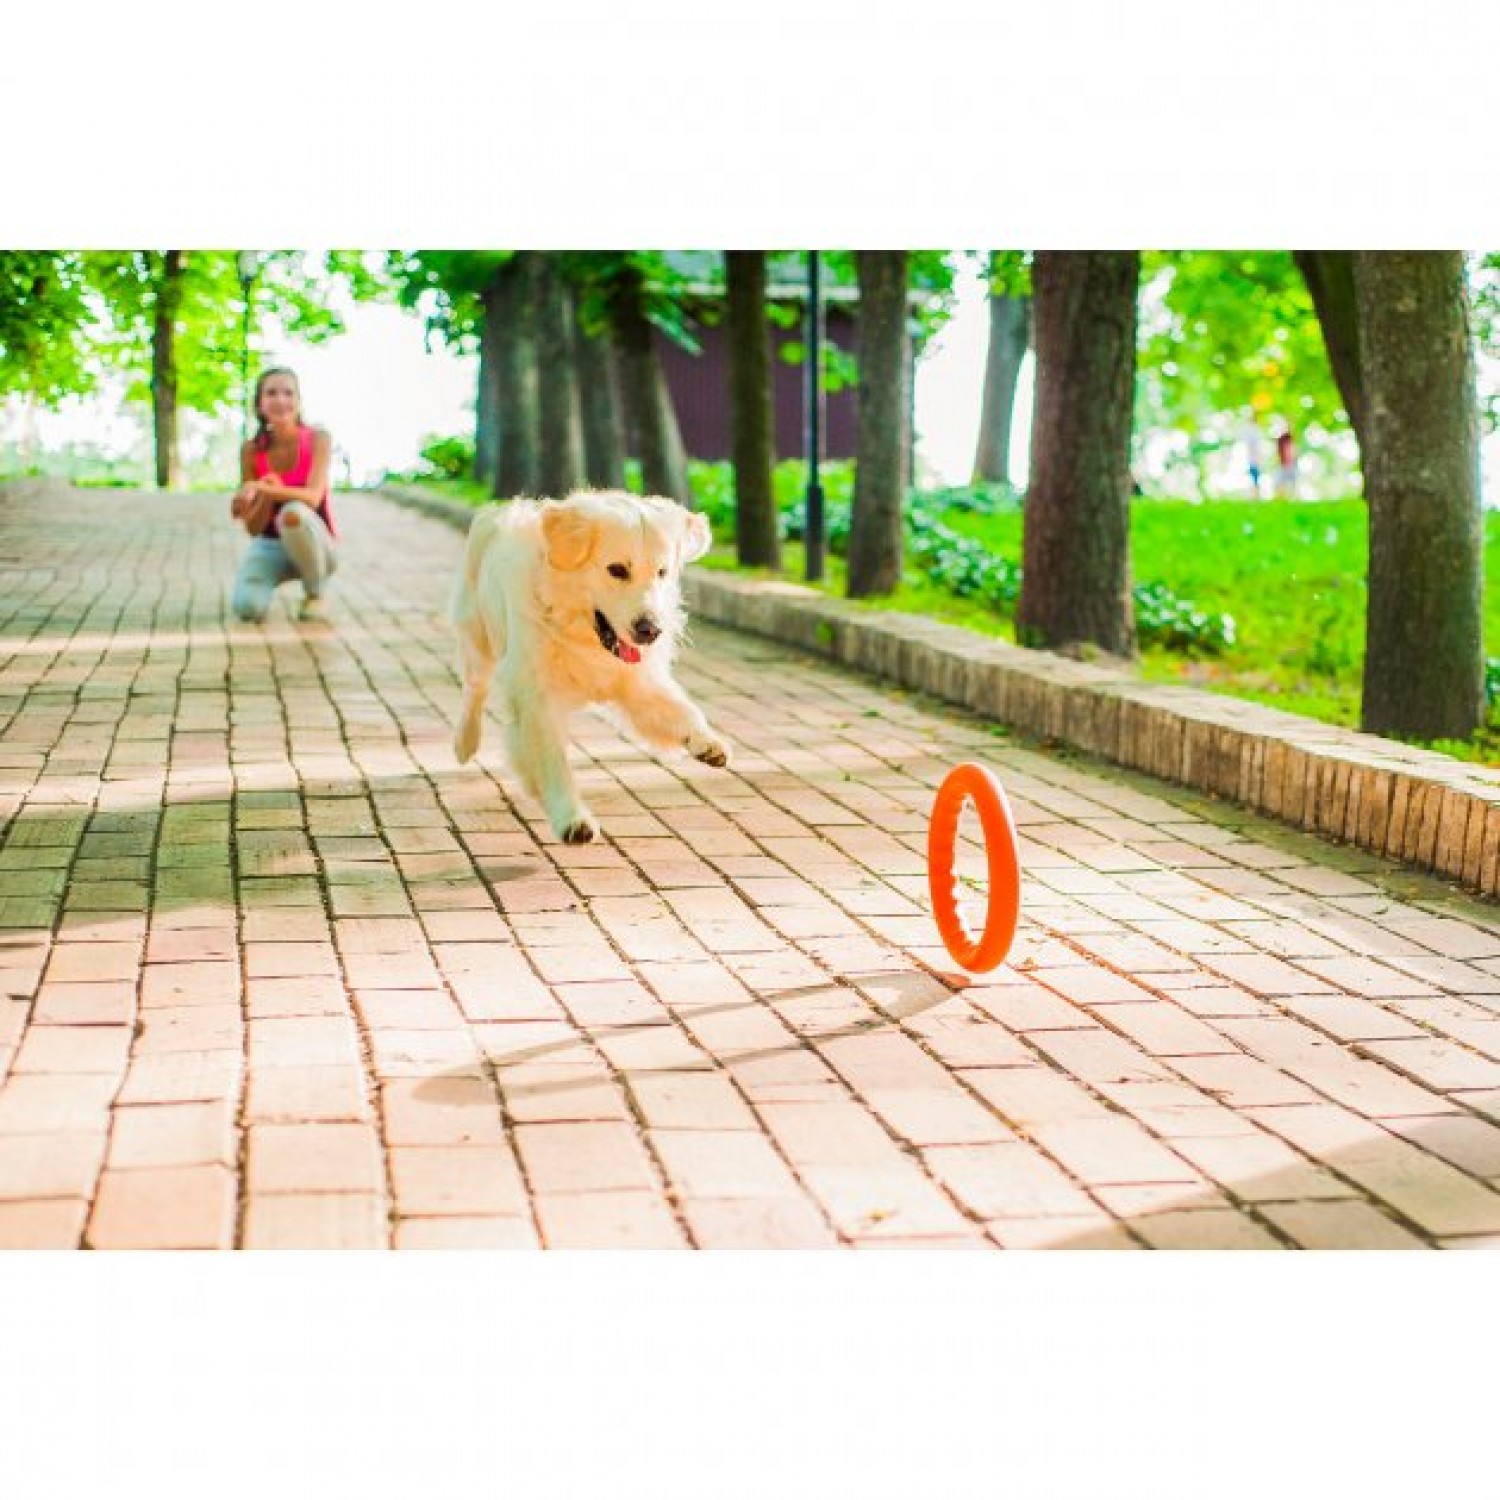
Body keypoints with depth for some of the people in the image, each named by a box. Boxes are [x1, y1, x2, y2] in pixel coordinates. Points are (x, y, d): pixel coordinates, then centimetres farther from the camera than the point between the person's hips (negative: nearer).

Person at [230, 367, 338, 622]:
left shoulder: (317, 439, -12)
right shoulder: (252, 450, -7)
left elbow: (313, 497, -28)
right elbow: (253, 528, -8)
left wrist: (259, 488, -40)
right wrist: (267, 495, -29)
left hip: (314, 545, -1)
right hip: (270, 545, 2)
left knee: (294, 512, -37)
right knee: (246, 606, -29)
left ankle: (317, 593, -12)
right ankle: (265, 585, 11)